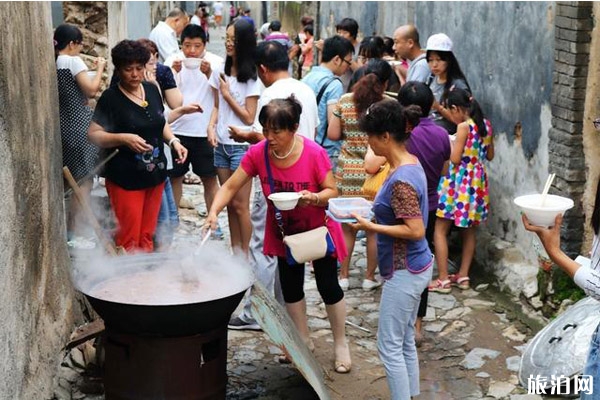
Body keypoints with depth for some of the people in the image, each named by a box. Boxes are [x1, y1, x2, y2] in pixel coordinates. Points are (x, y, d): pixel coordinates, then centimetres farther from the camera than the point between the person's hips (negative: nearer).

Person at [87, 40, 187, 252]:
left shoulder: (152, 90, 6)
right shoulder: (111, 98, -11)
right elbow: (93, 134, -13)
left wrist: (174, 141, 2)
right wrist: (124, 138, -27)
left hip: (155, 174, 6)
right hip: (126, 179, -6)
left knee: (147, 235, 15)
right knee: (129, 239, -3)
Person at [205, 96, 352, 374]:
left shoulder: (314, 153, -27)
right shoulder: (257, 154, -19)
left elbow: (332, 191, -17)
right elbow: (230, 186, -14)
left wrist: (313, 198, -38)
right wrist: (214, 211, -31)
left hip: (318, 229, -3)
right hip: (284, 231, 3)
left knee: (328, 287, 4)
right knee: (290, 288, 12)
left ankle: (340, 344, 25)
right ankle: (303, 341, 33)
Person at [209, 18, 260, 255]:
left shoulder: (251, 77, -10)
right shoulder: (221, 71, 7)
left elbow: (249, 118, -10)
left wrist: (227, 94, -10)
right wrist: (211, 125, -4)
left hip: (242, 146, -5)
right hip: (221, 144, 5)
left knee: (240, 205, -1)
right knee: (229, 203, 11)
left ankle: (244, 255, 10)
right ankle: (235, 251, 20)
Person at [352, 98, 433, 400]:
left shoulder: (401, 180, -25)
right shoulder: (410, 163, 5)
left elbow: (416, 230, -26)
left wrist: (371, 227, -21)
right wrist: (373, 208, 7)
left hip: (404, 272, -10)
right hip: (413, 267, 10)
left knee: (389, 346, 2)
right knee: (405, 341, 19)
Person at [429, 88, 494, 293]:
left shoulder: (463, 126, -16)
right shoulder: (486, 125, 6)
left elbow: (455, 158, -17)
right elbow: (490, 155, 15)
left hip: (459, 181, -8)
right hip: (477, 181, 8)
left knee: (440, 230, 1)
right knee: (469, 230, 17)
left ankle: (443, 280, 1)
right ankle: (463, 276, 23)